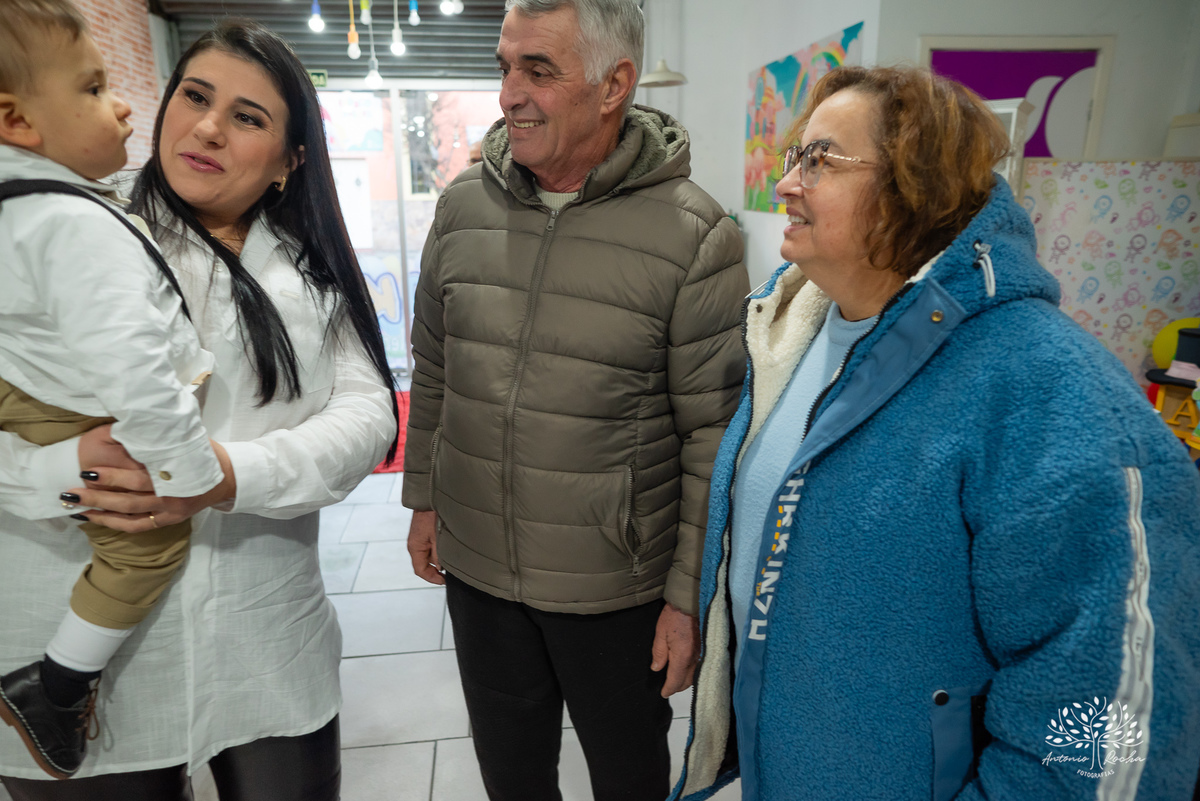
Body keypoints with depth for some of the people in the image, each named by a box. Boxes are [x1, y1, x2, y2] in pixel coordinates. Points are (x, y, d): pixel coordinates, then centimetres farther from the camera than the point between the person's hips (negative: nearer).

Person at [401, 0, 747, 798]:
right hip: (476, 566, 4)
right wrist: (425, 497, 11)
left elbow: (714, 436, -13)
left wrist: (691, 594, -10)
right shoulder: (463, 205, -2)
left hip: (617, 585, -3)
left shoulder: (694, 234, -16)